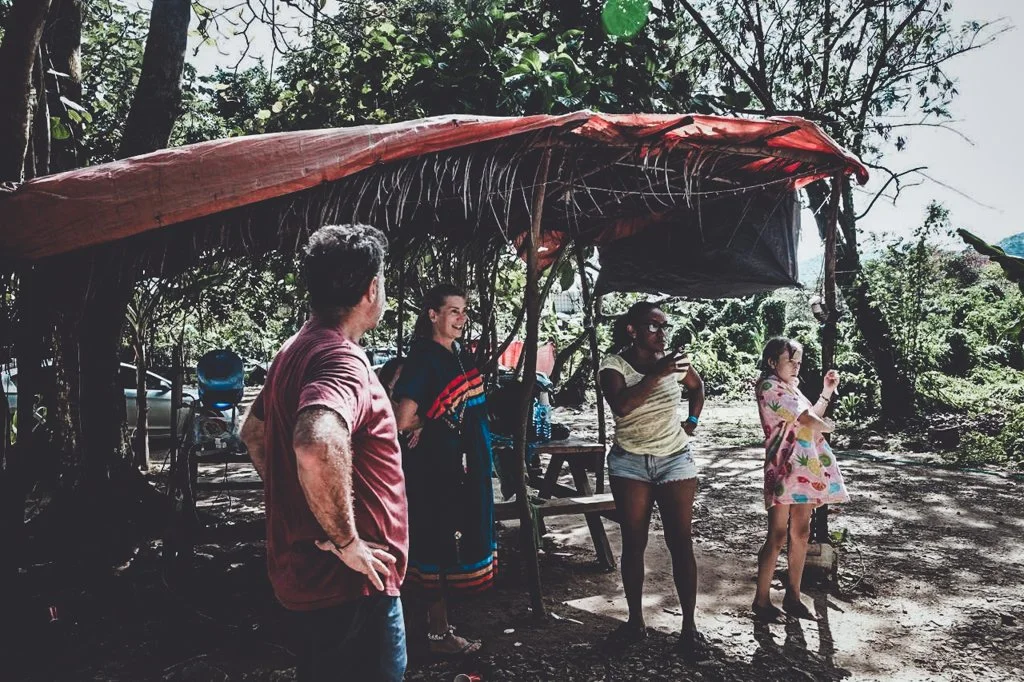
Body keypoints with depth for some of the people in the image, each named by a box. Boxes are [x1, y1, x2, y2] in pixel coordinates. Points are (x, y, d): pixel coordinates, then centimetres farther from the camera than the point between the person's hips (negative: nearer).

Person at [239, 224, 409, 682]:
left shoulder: (295, 351, 8)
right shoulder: (341, 359, -23)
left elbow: (253, 432, 22)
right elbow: (318, 446, -43)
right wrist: (345, 541, -29)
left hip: (304, 570, 10)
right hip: (349, 581, -10)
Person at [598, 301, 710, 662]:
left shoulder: (672, 360, 0)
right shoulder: (614, 365, -9)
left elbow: (697, 386, 22)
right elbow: (621, 405, -29)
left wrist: (692, 422, 10)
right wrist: (657, 374, -34)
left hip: (675, 459, 1)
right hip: (630, 463, -1)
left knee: (681, 543, 0)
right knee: (633, 543, 5)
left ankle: (689, 626, 8)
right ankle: (635, 621, 17)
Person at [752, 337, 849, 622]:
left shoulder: (791, 388, 19)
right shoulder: (770, 387, -10)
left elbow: (812, 418, 19)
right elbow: (806, 419, -15)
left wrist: (827, 392, 14)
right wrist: (827, 425, 5)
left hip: (806, 468, 9)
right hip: (785, 468, -9)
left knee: (801, 533, 10)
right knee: (778, 536, -6)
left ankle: (793, 596, 20)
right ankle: (761, 600, 3)